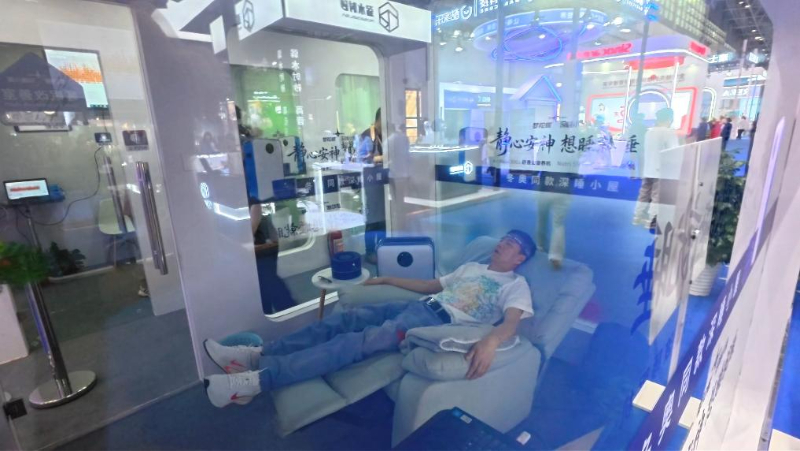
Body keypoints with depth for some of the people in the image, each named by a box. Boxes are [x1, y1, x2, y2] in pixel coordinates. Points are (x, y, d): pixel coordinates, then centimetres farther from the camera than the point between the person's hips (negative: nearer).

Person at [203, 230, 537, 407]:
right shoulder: (472, 268, 27)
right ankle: (258, 354, -9)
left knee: (358, 342, -24)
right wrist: (387, 279, 26)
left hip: (444, 322, -7)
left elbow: (511, 322, -14)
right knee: (348, 319, -10)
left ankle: (258, 378, -26)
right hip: (422, 306, 7)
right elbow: (430, 285, 28)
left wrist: (491, 340, -37)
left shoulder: (516, 286, 6)